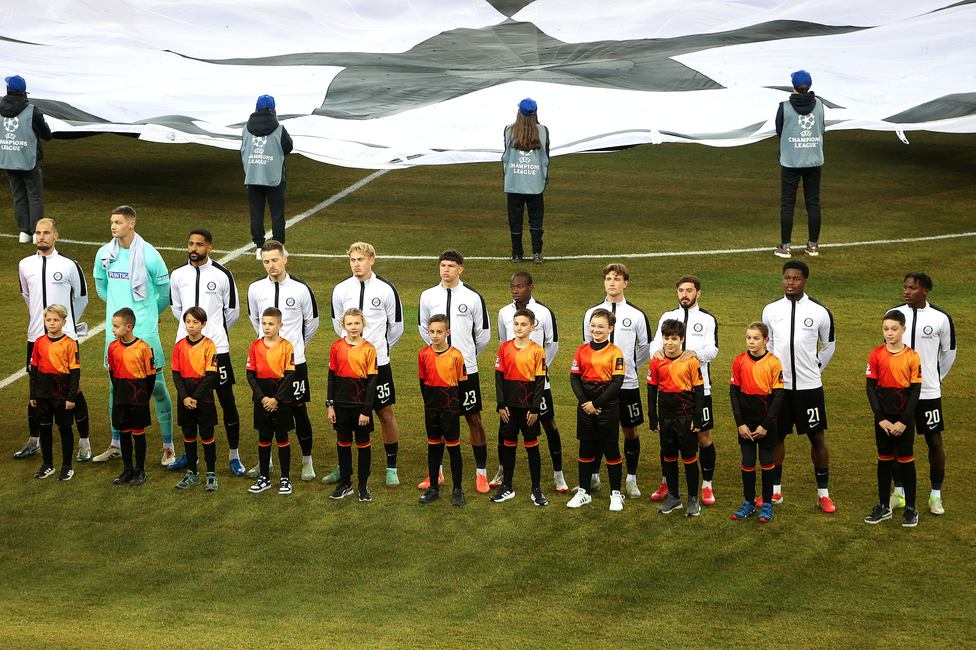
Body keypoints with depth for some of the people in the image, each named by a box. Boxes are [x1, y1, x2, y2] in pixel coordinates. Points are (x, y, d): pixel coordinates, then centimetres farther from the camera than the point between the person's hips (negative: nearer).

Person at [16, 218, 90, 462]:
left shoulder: (69, 265, -5)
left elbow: (81, 297, 10)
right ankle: (34, 441, 22)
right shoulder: (25, 265, 5)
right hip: (36, 335, 3)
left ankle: (84, 442, 7)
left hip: (65, 336, -3)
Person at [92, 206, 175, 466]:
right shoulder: (104, 254, 3)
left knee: (156, 385, -2)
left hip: (144, 331, -4)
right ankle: (116, 445, 23)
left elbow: (165, 288, 3)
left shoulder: (149, 255, -10)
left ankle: (168, 447, 6)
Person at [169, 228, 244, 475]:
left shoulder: (223, 275, -4)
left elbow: (232, 311, 7)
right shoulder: (178, 275, 5)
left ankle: (234, 455, 8)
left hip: (216, 347, -3)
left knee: (227, 400, -2)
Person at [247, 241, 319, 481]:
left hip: (294, 361, -2)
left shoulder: (300, 288, -6)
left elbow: (312, 321, 10)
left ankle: (307, 461, 14)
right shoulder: (255, 289, 1)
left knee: (299, 410, 1)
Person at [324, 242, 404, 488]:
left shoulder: (386, 289, -4)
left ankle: (391, 468, 12)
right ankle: (343, 467, 18)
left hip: (378, 362, -2)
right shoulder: (341, 290, 3)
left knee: (386, 414, 1)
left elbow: (396, 326, 8)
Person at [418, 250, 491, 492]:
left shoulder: (473, 297, -4)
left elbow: (484, 334, 7)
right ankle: (435, 471, 19)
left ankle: (481, 473, 7)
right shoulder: (428, 296, 4)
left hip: (466, 369, -2)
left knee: (474, 419, 0)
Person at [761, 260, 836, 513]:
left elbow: (829, 346, 12)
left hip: (809, 386, -2)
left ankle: (823, 494, 10)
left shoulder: (820, 312, -3)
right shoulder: (770, 310, 3)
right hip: (778, 385, 2)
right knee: (776, 436, 7)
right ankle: (775, 490, 20)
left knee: (817, 437, 1)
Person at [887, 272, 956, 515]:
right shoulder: (894, 314, 0)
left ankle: (936, 495, 14)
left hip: (928, 392, -2)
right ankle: (899, 493, 19)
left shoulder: (941, 319, -6)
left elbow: (949, 352, 9)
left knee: (934, 441, 2)